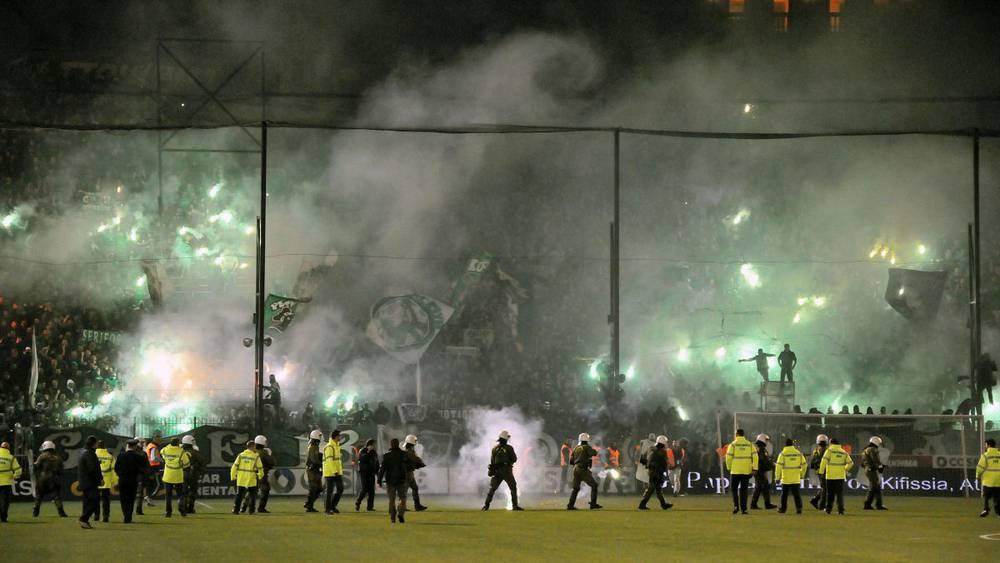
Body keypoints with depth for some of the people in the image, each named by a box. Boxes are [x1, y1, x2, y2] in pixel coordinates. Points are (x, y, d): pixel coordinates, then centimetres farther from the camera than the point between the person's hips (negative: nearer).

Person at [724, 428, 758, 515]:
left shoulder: (733, 445, -4)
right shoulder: (750, 444, 4)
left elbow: (728, 457, -5)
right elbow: (755, 456, -3)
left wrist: (728, 468, 9)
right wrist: (754, 468, -3)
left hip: (735, 471, -2)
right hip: (746, 471, 2)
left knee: (734, 489, 12)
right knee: (743, 490, 7)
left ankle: (736, 505, -4)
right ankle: (743, 508, 3)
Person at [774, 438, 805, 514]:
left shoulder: (783, 454, -7)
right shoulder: (798, 453, 4)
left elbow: (779, 466, -9)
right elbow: (804, 464, 9)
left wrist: (777, 477, -2)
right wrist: (802, 475, 22)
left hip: (786, 478, -2)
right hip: (796, 479, 2)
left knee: (784, 494, 10)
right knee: (796, 494, 4)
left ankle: (783, 508, 17)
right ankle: (799, 508, -6)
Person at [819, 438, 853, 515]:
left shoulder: (829, 451, -4)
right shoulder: (844, 453, 8)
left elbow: (824, 461, -15)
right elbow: (850, 463, 11)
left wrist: (821, 471, -8)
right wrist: (845, 470, 25)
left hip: (831, 476, -3)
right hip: (840, 476, 3)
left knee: (830, 493, 8)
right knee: (840, 493, 6)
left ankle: (828, 509, 11)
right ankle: (840, 509, -2)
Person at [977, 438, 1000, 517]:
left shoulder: (985, 455, -7)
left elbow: (980, 467, -8)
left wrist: (978, 476, 8)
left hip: (988, 480, -4)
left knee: (985, 496, 1)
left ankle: (986, 509, -16)